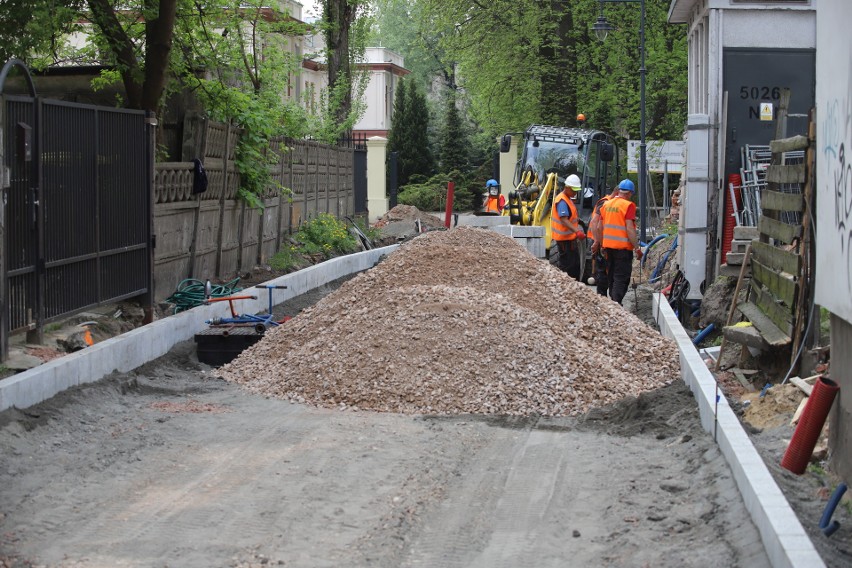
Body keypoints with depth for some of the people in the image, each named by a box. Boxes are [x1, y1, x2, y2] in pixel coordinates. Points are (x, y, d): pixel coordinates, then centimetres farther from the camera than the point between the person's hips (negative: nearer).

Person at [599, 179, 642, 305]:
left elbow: (600, 227, 14)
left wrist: (602, 245, 24)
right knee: (621, 278, -5)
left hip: (608, 246, 7)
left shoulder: (606, 204, 9)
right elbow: (629, 229, -18)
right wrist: (637, 248, -13)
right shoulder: (628, 205, -12)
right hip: (623, 247, -7)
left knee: (611, 277, 18)